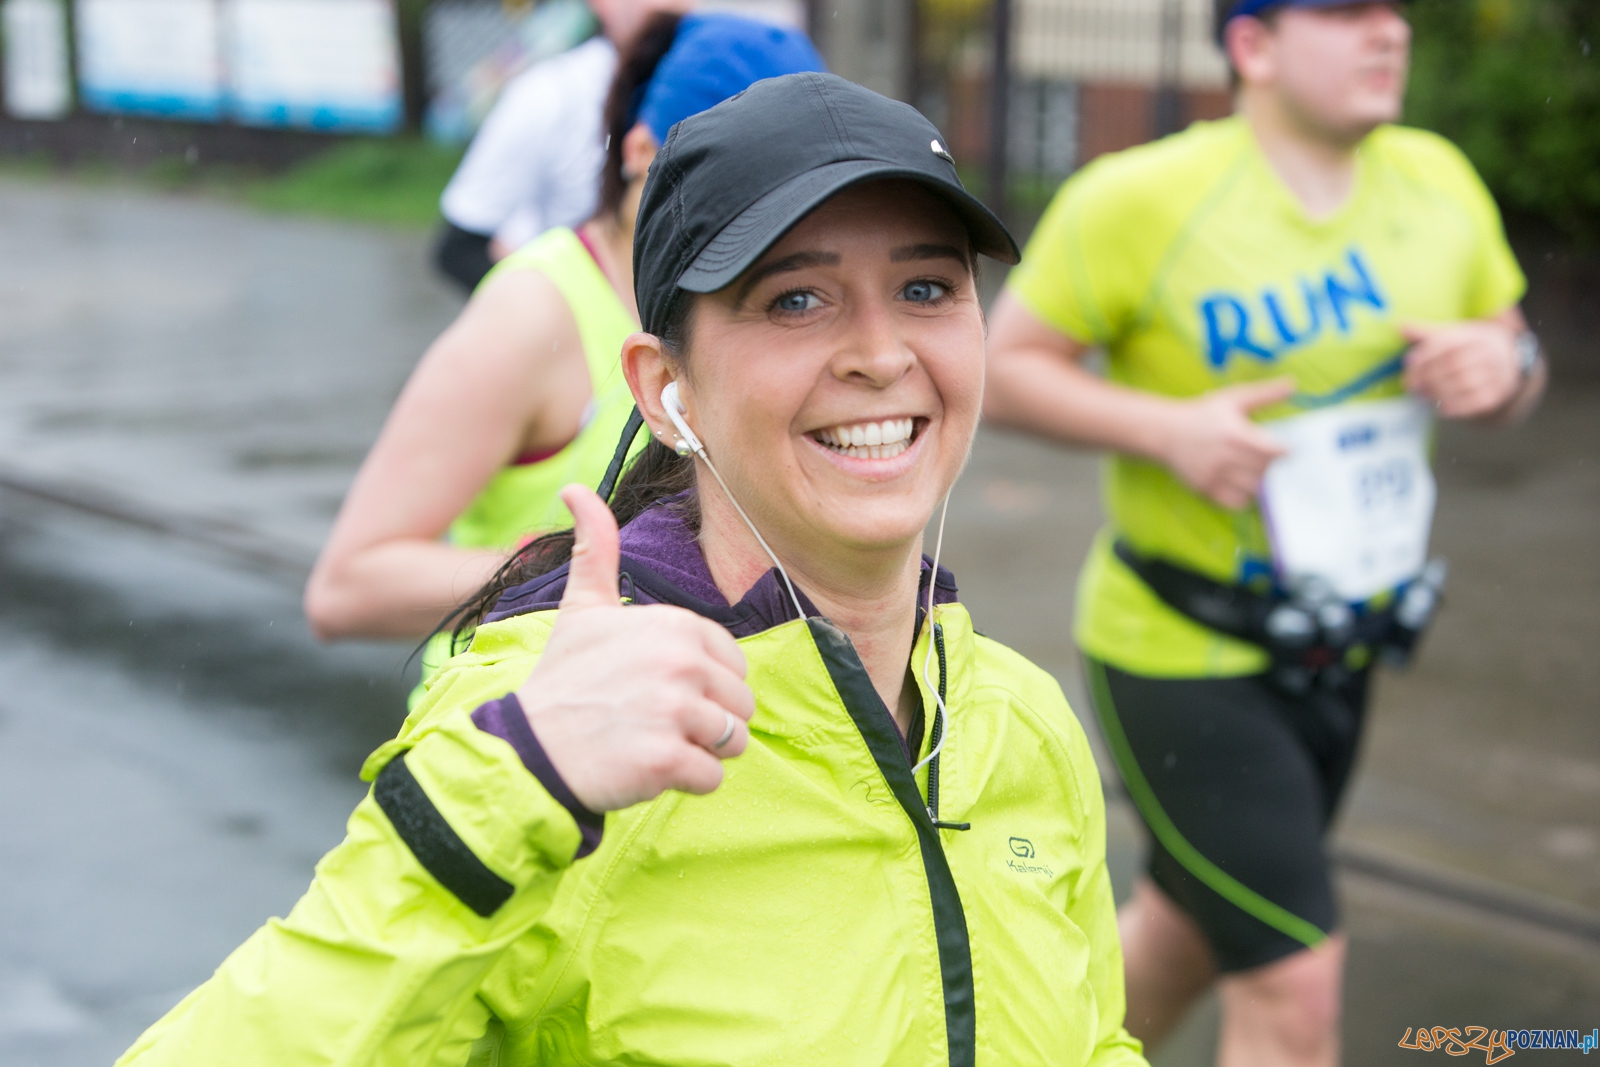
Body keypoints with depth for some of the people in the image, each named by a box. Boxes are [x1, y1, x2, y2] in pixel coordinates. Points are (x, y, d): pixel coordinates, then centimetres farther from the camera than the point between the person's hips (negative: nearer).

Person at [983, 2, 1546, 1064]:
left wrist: (1502, 365, -13)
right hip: (1180, 655, -6)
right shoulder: (1141, 198, -16)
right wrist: (1168, 428, -26)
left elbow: (1514, 362, 11)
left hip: (1335, 655, 7)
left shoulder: (1437, 180, 1)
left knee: (1194, 930, 23)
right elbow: (1005, 369, -11)